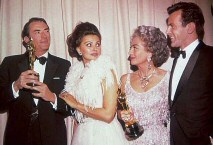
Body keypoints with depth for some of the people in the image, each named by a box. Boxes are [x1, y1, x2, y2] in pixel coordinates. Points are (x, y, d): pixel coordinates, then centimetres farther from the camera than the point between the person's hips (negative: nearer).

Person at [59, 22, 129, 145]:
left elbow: (108, 115, -22)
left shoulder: (106, 71, -15)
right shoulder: (76, 72, 1)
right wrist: (76, 134, 4)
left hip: (103, 134, -5)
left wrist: (76, 104, -15)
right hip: (82, 133, 5)